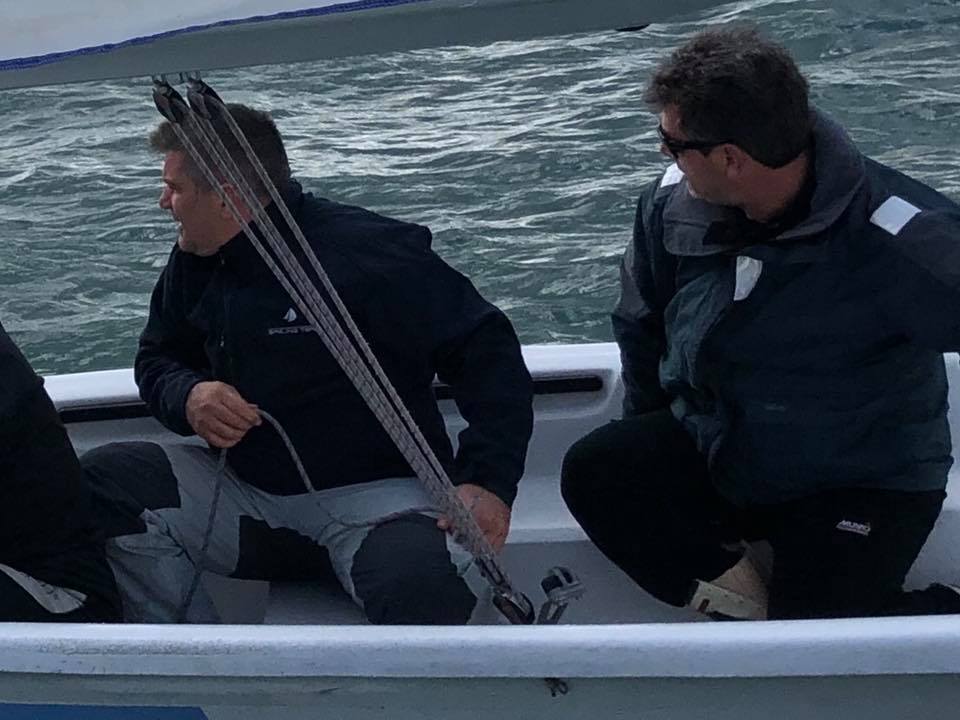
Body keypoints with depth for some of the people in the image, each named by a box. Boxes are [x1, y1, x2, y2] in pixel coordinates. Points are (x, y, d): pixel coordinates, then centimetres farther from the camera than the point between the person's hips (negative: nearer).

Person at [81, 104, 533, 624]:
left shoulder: (368, 252, -16)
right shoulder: (193, 266, 5)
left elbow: (487, 350, -14)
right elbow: (156, 360, 19)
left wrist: (489, 480, -25)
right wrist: (189, 397, -7)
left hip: (377, 494, -6)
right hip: (248, 493, 6)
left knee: (422, 586, -38)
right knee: (101, 484, -15)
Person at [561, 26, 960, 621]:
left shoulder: (901, 240, -27)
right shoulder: (672, 204, -7)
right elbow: (641, 325, 10)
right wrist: (650, 445, 16)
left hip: (863, 485, -5)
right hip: (709, 451, 5)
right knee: (593, 471, -19)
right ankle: (763, 598, -13)